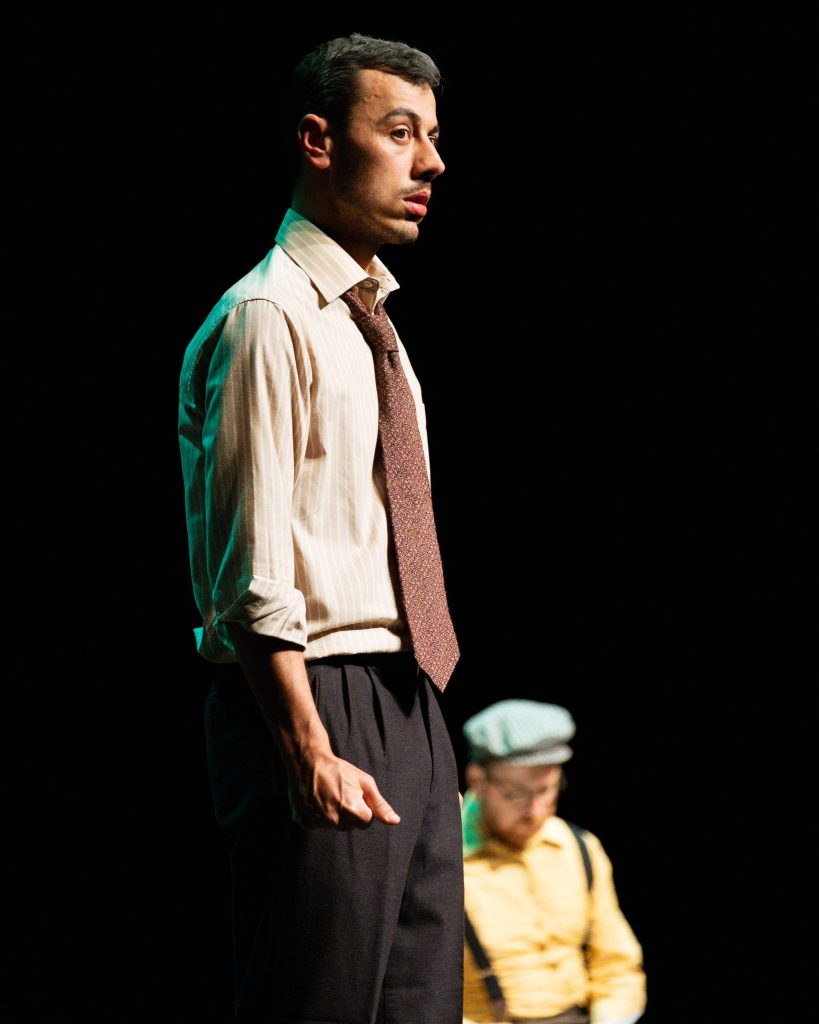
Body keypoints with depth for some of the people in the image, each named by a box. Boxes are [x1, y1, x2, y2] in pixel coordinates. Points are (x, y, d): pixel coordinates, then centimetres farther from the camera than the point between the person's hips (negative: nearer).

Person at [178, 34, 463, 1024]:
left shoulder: (371, 324, 19)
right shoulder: (267, 318, -10)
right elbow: (254, 575, -16)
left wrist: (415, 718, 18)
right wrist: (311, 753, -22)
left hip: (406, 709, 9)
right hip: (320, 710, -9)